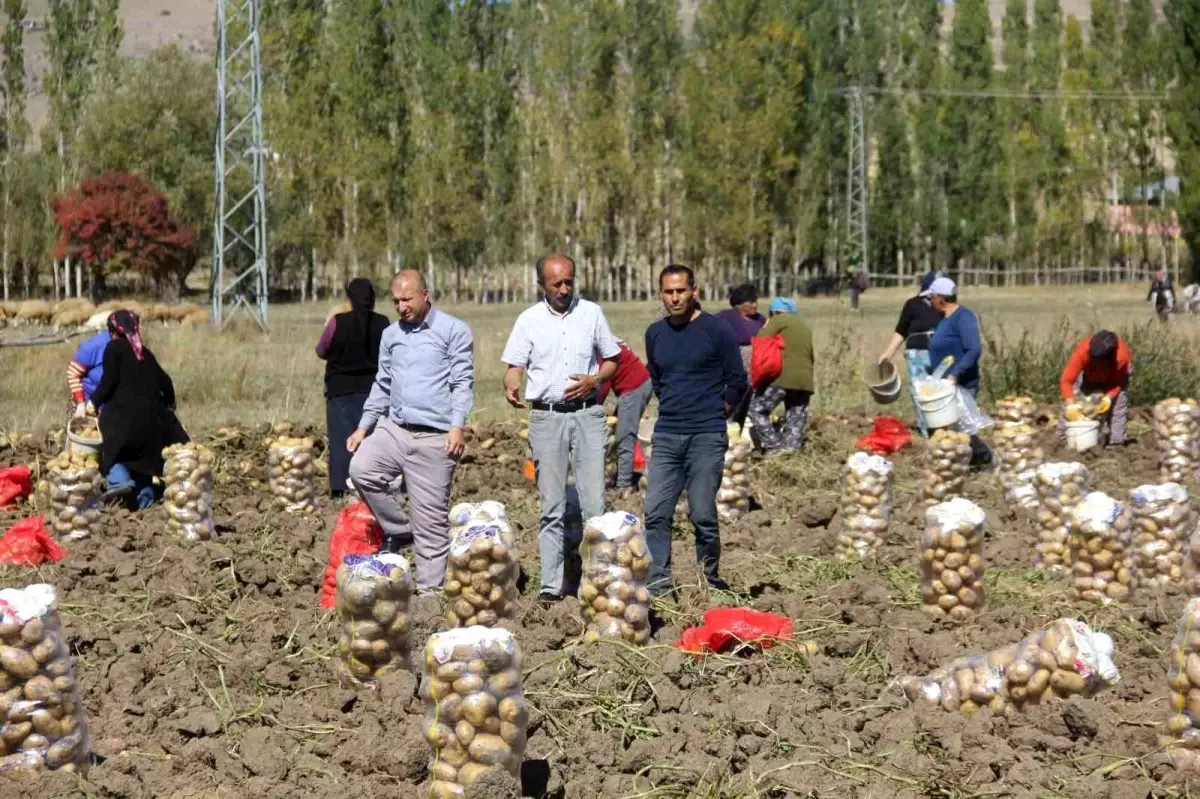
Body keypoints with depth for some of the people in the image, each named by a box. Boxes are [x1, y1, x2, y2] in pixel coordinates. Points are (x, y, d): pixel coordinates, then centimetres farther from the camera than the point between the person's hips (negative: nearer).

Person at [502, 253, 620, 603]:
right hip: (546, 417, 0)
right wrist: (511, 387, -19)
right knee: (552, 506, 1)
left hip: (587, 414, 0)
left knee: (594, 502, -5)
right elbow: (514, 367, 3)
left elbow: (611, 360, 13)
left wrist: (594, 380, -7)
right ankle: (551, 584, 4)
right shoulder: (529, 320, 5)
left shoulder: (591, 313, 7)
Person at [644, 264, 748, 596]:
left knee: (703, 515, -4)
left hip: (706, 438, -5)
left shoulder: (716, 330, -5)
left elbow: (737, 382, 2)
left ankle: (711, 582, 11)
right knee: (656, 513, -2)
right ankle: (659, 586, 2)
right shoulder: (655, 334, 10)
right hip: (666, 437, 5)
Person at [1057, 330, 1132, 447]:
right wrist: (1070, 405, -50)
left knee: (1119, 403, -16)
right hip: (1089, 375, 1)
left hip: (1115, 376, -1)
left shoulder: (1122, 356, -43)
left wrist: (1108, 398, -43)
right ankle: (1063, 439, 0)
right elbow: (1066, 380, -40)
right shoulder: (1082, 351, -44)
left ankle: (1116, 443, -7)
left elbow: (1118, 383, -25)